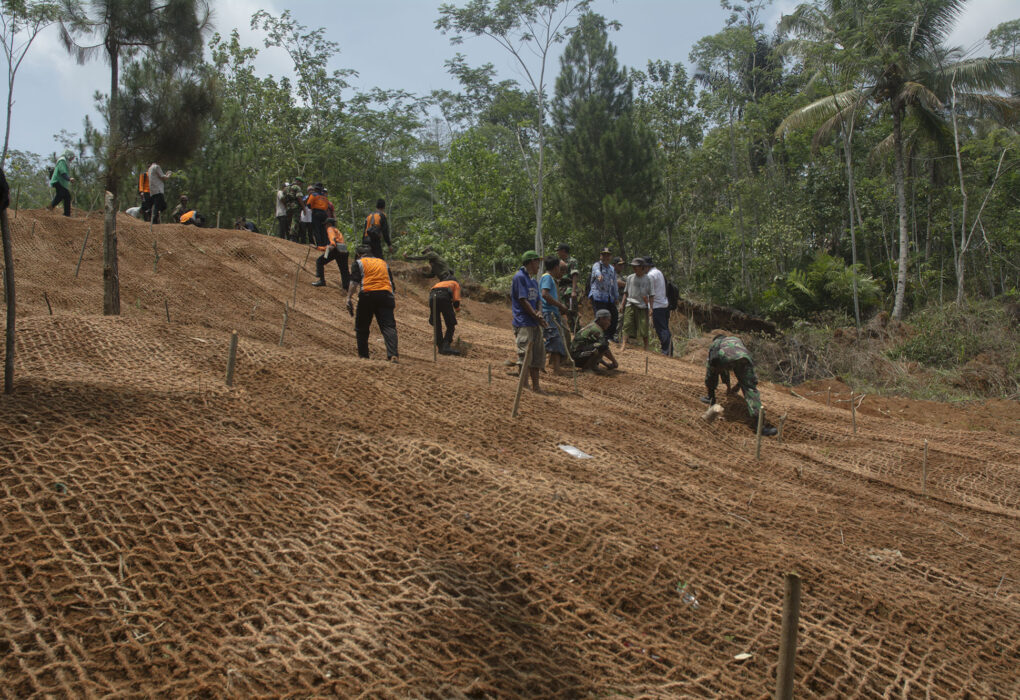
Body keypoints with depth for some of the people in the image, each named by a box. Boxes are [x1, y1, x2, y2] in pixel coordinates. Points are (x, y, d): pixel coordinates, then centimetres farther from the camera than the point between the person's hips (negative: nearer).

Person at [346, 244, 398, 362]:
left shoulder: (359, 263, 12)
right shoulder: (383, 262, 25)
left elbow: (354, 281, -5)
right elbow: (391, 283, 24)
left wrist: (349, 298, -9)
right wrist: (392, 300, 30)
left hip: (367, 295, -3)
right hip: (386, 294, 3)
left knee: (362, 327, 12)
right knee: (388, 326, -5)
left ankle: (363, 355, 16)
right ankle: (392, 355, -22)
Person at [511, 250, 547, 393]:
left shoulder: (534, 282, 20)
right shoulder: (520, 277, -7)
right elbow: (522, 301, -13)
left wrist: (538, 314, -3)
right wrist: (537, 317, -12)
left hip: (534, 324, 9)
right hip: (523, 323, -9)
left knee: (538, 355, 8)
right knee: (525, 356, -9)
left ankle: (535, 386, 14)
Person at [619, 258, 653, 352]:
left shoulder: (647, 279, 5)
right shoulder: (630, 278, 8)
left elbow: (650, 295, 7)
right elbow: (626, 292, 14)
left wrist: (650, 308, -1)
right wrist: (622, 304, 6)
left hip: (643, 306, -1)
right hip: (630, 305, 1)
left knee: (644, 327, -1)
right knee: (627, 324, -11)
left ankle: (646, 347, 11)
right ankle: (624, 344, -15)